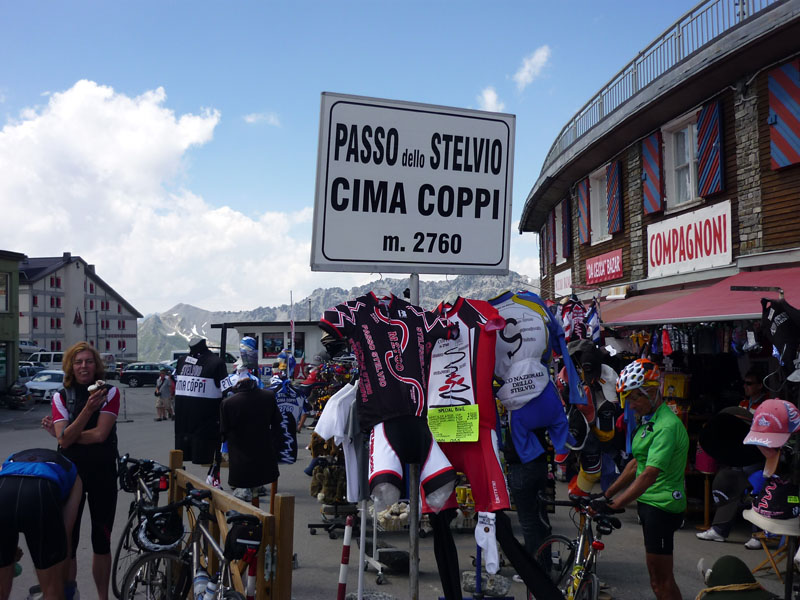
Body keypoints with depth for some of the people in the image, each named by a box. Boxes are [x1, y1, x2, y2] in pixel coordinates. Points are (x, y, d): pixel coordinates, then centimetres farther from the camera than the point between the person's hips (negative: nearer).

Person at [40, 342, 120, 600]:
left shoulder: (110, 392, -3)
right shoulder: (61, 397, 1)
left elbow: (100, 434, -15)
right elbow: (64, 440, -13)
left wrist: (64, 434, -12)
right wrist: (88, 408, -22)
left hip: (103, 473, -1)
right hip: (71, 472, 1)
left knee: (102, 541, 10)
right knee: (68, 540, 2)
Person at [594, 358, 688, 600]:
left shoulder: (667, 426, -21)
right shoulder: (650, 421, 11)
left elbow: (650, 474, -28)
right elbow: (636, 463, 16)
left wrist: (615, 505, -28)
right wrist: (607, 494, 14)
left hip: (661, 507, -10)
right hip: (649, 504, 10)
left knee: (661, 579, -2)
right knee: (658, 576, 16)